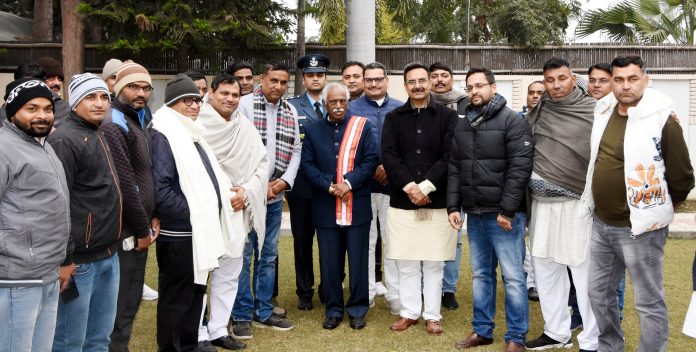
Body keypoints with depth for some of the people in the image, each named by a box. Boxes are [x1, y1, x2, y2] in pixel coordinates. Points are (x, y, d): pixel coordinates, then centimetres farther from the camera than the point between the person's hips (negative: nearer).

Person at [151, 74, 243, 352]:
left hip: (201, 229, 9)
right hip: (179, 233, -9)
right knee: (176, 296, 4)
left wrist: (227, 197, 7)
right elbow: (159, 189, -24)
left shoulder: (193, 135, 15)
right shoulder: (163, 137, -15)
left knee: (196, 290, 19)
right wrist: (190, 212, -20)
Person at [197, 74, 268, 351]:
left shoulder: (246, 127, 8)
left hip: (237, 209, 5)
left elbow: (261, 163, 7)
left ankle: (218, 330, 22)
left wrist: (247, 192, -8)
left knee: (229, 271, 11)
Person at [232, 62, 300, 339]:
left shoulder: (291, 111, 10)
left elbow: (296, 150, 10)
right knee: (243, 255, 1)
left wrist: (285, 181, -6)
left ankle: (263, 312, 23)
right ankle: (242, 315, 12)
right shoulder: (245, 104, -7)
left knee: (268, 256, 12)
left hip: (275, 195, 5)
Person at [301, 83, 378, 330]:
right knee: (330, 262, 8)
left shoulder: (362, 126, 4)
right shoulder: (312, 130, 9)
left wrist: (349, 183, -15)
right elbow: (307, 165, 1)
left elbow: (371, 160, -3)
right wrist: (329, 186, -13)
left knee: (358, 260, 6)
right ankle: (333, 310, 21)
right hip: (325, 207, 1)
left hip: (357, 206, -1)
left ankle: (357, 309, 19)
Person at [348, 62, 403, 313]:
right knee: (365, 240, 6)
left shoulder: (401, 110, 8)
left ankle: (395, 294, 14)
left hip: (393, 183, 0)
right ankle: (365, 292, 17)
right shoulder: (352, 108, 6)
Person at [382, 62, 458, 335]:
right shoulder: (393, 118, 8)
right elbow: (388, 156, -1)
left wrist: (424, 187, -14)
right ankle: (409, 312, 20)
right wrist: (409, 186, -13)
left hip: (437, 201, -1)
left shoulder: (448, 116, 3)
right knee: (405, 262, 7)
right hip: (401, 201, 2)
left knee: (434, 263, 5)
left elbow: (449, 156, -6)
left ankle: (432, 315, 17)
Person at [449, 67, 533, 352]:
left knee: (513, 277, 1)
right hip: (474, 215, 6)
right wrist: (453, 206, 4)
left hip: (503, 215, -6)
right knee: (481, 275, 14)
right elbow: (454, 169, 13)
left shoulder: (512, 122, -7)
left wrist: (507, 210, -18)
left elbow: (520, 168, -14)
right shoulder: (462, 126, 12)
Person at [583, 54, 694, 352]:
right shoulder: (603, 113, 6)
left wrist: (661, 208, 2)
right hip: (601, 224, 7)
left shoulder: (662, 119, -14)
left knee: (649, 303, 4)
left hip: (639, 228, -7)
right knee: (599, 294, 18)